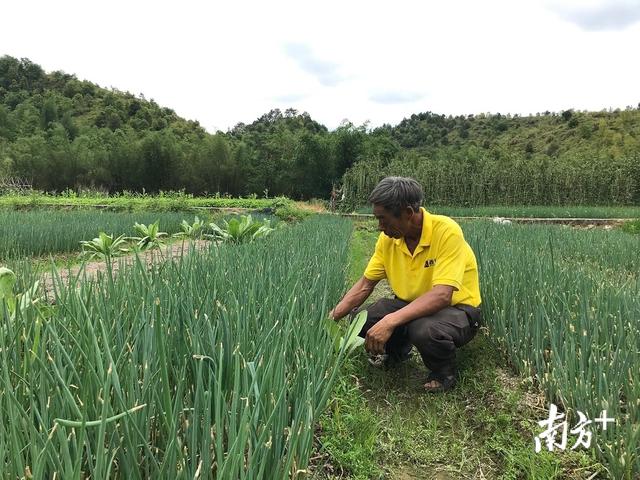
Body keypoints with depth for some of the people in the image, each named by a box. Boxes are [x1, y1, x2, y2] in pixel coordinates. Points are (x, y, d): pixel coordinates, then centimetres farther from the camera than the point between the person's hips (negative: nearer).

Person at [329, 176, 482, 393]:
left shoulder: (446, 232, -26)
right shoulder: (388, 237, -7)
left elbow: (441, 295, -35)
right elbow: (365, 285, 1)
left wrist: (390, 321, -43)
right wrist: (332, 317, -9)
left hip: (457, 308, -5)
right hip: (411, 307, 6)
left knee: (424, 329, -37)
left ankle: (445, 372, -1)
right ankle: (397, 350, 17)